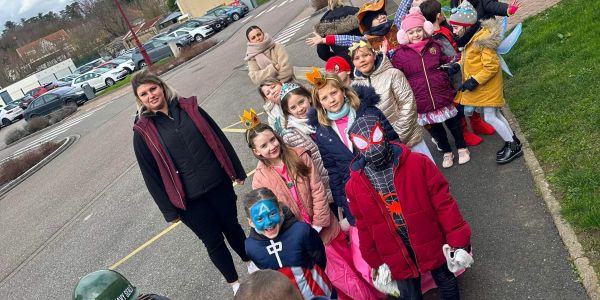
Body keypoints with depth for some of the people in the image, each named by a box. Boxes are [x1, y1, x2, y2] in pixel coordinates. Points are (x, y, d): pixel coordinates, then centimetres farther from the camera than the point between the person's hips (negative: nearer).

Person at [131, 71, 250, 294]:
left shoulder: (189, 108, -1)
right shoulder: (143, 132, -8)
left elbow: (219, 139, 5)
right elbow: (151, 175, -4)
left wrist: (237, 170, 7)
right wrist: (169, 209, -2)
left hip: (219, 184, 2)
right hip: (190, 200, -2)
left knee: (232, 227, 19)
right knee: (213, 241, 11)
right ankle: (234, 282, 36)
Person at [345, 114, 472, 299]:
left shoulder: (418, 163, -16)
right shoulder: (354, 186, -9)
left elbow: (443, 202, -11)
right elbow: (364, 227, 2)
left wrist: (458, 240, -9)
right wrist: (375, 262, 8)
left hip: (431, 242, -1)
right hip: (397, 255, 1)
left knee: (446, 282, 23)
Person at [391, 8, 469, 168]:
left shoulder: (434, 45, 0)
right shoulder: (400, 54, -7)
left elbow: (446, 60, 15)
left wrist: (453, 65, -1)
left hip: (442, 94, 1)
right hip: (421, 101, -1)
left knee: (452, 123, 15)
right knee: (435, 128, 16)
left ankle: (462, 148, 38)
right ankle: (447, 152, 37)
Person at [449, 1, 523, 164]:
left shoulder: (482, 40, -24)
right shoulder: (470, 39, 4)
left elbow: (492, 66, -24)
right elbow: (467, 60, 14)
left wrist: (475, 81, -25)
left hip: (487, 85, -9)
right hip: (479, 86, 9)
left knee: (490, 117, -4)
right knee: (495, 115, 18)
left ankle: (514, 148, 11)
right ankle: (512, 140, 33)